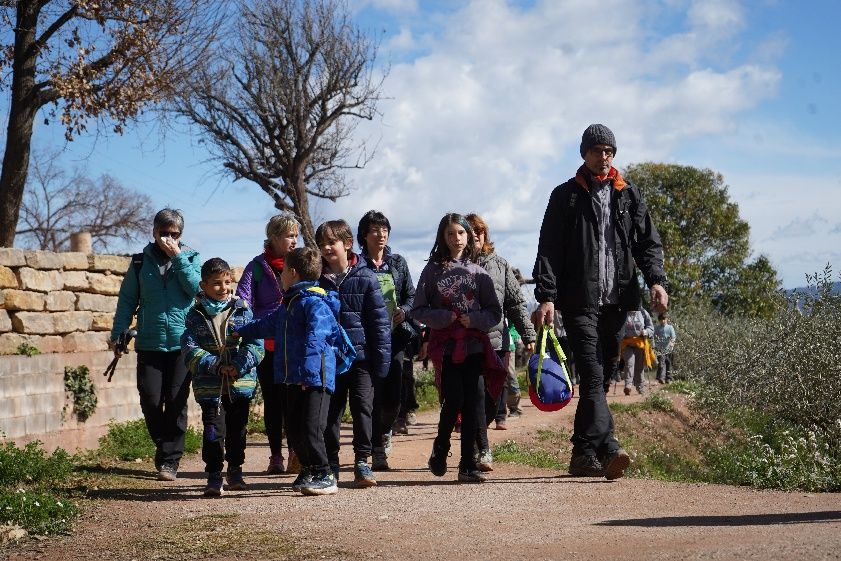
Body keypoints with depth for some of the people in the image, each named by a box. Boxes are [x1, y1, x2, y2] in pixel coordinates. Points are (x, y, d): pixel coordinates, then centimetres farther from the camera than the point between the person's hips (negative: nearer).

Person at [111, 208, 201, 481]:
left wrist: (177, 257, -13)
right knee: (150, 400, -3)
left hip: (182, 343, -1)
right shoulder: (141, 262, 8)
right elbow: (127, 299, 11)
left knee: (176, 402, -1)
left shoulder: (191, 258, 6)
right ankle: (165, 447, 21)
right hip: (149, 343, 1)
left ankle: (169, 460, 7)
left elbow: (196, 287, -11)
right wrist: (117, 334, 3)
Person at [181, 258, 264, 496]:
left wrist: (239, 366, -18)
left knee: (237, 429, 12)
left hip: (241, 383, 1)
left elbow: (255, 344, -3)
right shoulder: (195, 315, 0)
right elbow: (190, 349, -7)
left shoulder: (242, 310, 2)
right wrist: (215, 366, -19)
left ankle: (235, 470, 29)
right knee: (213, 431, -3)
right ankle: (214, 476, 5)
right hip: (209, 386, -1)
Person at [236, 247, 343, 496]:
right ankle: (308, 471, 24)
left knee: (311, 430, -11)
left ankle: (325, 477, -2)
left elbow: (314, 340, -22)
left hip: (315, 379, -10)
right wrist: (241, 332, 49)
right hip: (292, 379, 10)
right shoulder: (289, 304, 20)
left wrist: (308, 372, -28)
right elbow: (268, 324, 38)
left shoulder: (315, 302, -12)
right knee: (294, 431, 11)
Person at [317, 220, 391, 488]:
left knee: (362, 407, -3)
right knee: (330, 410, 7)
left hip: (360, 356, -2)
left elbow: (379, 320, -2)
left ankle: (362, 462, 4)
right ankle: (331, 464, 17)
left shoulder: (365, 278, -2)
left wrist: (381, 357, -6)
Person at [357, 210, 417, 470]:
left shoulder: (398, 263, 12)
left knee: (393, 398, 3)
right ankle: (377, 451, 5)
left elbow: (411, 295, 14)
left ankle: (383, 431, 33)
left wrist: (403, 311, -5)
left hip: (395, 335, 4)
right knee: (373, 396, -5)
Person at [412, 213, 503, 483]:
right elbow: (418, 310, 5)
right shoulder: (433, 269, 5)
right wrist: (443, 317, -11)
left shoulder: (478, 272, 10)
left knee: (474, 400, -4)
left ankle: (467, 464, 4)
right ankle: (440, 451, 13)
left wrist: (474, 319, -10)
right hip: (446, 345, -2)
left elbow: (495, 313, 9)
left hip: (474, 345, 2)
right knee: (455, 399, -12)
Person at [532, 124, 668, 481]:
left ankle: (584, 454, 14)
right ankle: (608, 450, -26)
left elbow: (648, 243, 13)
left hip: (618, 300, 4)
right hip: (580, 301, -3)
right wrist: (546, 297, -9)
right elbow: (548, 250, 2)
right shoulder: (566, 196, 8)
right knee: (592, 374, -15)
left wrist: (656, 281, -5)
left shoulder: (629, 196, 16)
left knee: (603, 375, 6)